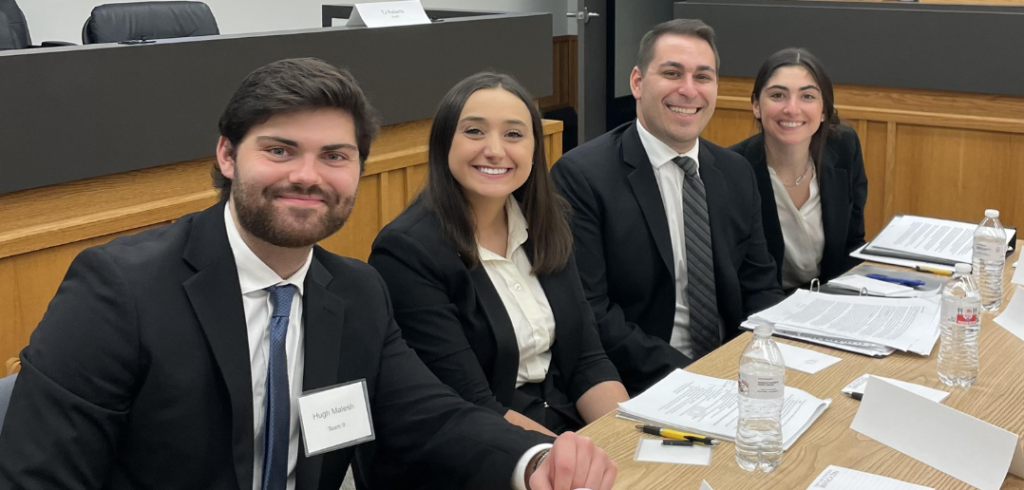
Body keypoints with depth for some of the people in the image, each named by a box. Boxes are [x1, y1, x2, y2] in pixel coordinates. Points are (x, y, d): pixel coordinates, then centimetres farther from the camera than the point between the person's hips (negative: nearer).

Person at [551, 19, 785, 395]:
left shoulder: (736, 174, 8)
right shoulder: (581, 176, -11)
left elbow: (759, 287, 12)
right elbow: (588, 312, -15)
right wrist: (686, 377, -20)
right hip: (637, 388, -5)